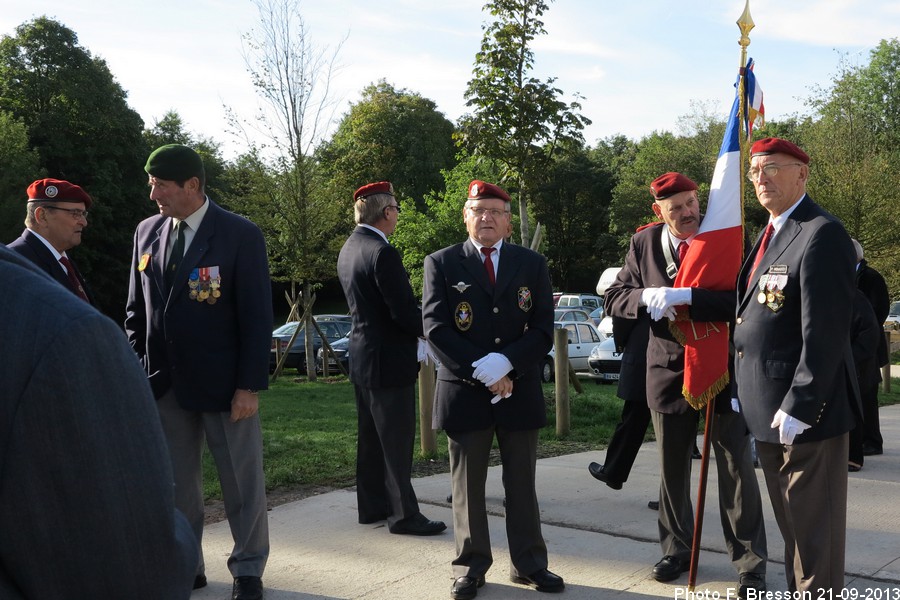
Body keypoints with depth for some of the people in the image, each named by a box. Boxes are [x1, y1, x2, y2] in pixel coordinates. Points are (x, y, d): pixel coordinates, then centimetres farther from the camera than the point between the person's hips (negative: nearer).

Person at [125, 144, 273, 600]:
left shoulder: (240, 235, -8)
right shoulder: (147, 232, 7)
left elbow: (257, 317, -10)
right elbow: (136, 310, 13)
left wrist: (250, 386, -13)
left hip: (222, 382, -4)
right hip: (162, 383, 5)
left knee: (242, 482, 6)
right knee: (174, 482, 12)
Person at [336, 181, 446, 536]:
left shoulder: (349, 249, 9)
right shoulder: (382, 253, -20)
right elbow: (404, 311, -22)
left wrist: (418, 327, 11)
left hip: (362, 356, 10)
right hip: (389, 360, -10)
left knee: (371, 438, 17)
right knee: (396, 441, -1)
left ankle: (372, 506, 27)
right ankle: (403, 514, 7)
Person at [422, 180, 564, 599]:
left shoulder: (532, 264, 6)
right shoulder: (441, 264, 1)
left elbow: (543, 329, -1)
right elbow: (435, 327, -8)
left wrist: (505, 362, -17)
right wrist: (482, 372, -15)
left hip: (520, 391, 2)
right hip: (464, 391, -1)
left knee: (521, 484, 12)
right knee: (467, 486, 8)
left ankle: (529, 564, 24)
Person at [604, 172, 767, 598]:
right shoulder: (644, 243, 0)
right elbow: (614, 298, 2)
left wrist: (685, 296, -30)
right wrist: (646, 296, -18)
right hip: (668, 369, 3)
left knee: (737, 470, 3)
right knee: (672, 470, 14)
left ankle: (750, 563, 16)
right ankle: (676, 549, 32)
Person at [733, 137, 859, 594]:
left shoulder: (822, 235, -15)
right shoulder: (771, 234, 15)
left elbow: (825, 332, -22)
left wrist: (799, 406, -23)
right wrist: (743, 393, 12)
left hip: (804, 410, -9)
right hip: (768, 409, 9)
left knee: (815, 528, 3)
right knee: (791, 525, 20)